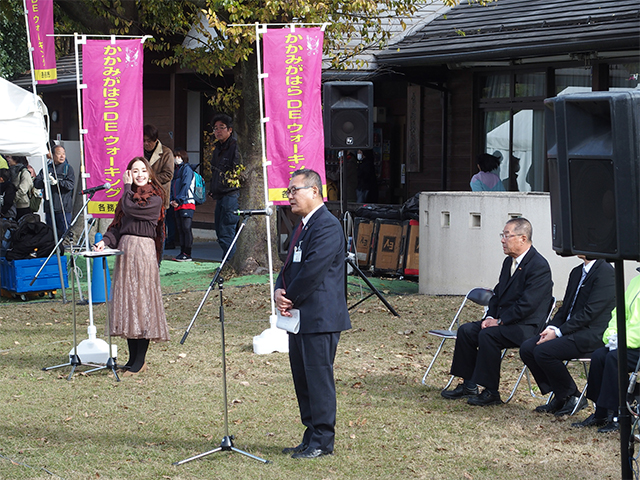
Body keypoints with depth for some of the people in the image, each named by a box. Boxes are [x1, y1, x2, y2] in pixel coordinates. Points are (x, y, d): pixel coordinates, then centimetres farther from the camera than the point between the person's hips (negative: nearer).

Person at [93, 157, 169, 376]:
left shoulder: (155, 199, -4)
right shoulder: (128, 196, 18)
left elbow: (131, 209, -16)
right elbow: (117, 225, 14)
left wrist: (127, 187, -1)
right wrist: (106, 241, -4)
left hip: (143, 251, -8)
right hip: (125, 249, 8)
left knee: (141, 300, -7)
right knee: (126, 301, 6)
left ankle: (140, 361, -3)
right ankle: (133, 357, 12)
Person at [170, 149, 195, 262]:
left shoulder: (187, 169, -3)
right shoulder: (175, 171, 21)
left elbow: (186, 186, -12)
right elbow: (172, 186, 20)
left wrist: (178, 200, -13)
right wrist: (172, 200, 4)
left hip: (187, 203, -8)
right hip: (177, 206, 8)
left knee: (186, 228, -10)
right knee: (180, 229, 7)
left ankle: (187, 254, -12)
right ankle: (182, 252, 9)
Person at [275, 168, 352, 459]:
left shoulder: (326, 226, -15)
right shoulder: (303, 226, 18)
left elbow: (312, 271, -21)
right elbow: (290, 266, 19)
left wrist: (291, 299, -11)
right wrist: (279, 291, 0)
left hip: (319, 318, -10)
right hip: (299, 317, 10)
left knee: (319, 379, -4)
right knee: (302, 380, 13)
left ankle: (322, 442, 2)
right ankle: (311, 438, 21)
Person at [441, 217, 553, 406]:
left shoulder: (539, 266, -17)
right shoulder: (509, 261, 12)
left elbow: (527, 305, -23)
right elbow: (498, 294, 18)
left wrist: (499, 321, -19)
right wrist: (490, 317, 0)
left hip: (526, 326, -9)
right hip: (503, 320, 9)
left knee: (488, 335, -29)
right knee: (466, 330, -5)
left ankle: (491, 392, -20)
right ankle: (469, 385, 1)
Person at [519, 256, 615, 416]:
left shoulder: (605, 273, -12)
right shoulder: (577, 272, 17)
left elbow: (589, 312, -18)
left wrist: (558, 332, -19)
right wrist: (551, 328, -3)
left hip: (592, 335, -9)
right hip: (569, 330, 9)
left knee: (543, 351, -25)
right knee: (527, 348, -7)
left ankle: (572, 396, -6)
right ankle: (559, 396, 3)